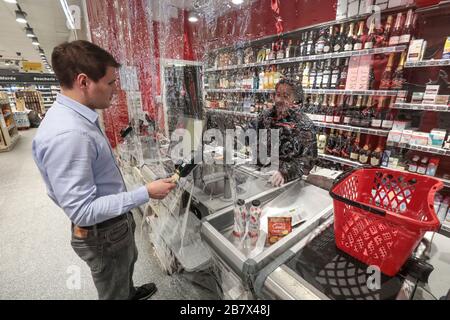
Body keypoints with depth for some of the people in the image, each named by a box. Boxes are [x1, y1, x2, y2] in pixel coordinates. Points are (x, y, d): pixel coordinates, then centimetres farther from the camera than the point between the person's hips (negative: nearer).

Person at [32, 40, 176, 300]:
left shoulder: (77, 118, 0)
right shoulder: (67, 134, -33)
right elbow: (82, 210, -30)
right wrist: (146, 193, -29)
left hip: (116, 222, 10)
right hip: (103, 233, -9)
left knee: (128, 263, 35)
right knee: (114, 293, 20)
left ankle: (131, 293, 63)